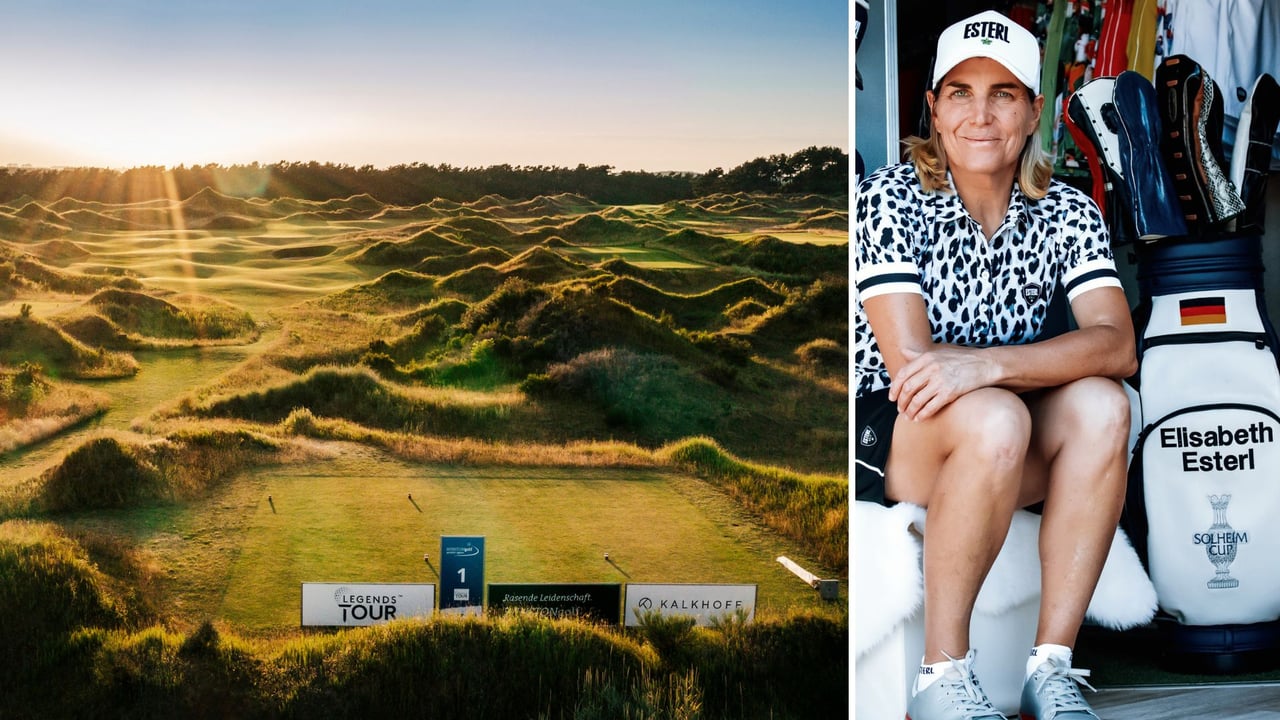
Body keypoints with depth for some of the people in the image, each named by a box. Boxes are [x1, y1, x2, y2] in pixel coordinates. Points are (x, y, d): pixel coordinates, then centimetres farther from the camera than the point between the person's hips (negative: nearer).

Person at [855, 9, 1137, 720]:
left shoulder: (1068, 212, 0)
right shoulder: (892, 197, -11)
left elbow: (1116, 345, -17)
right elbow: (909, 360, -20)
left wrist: (988, 365, -33)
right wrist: (1047, 359, -13)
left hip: (1016, 465, 4)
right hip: (885, 433, -4)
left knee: (1100, 404, -26)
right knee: (993, 419, -34)